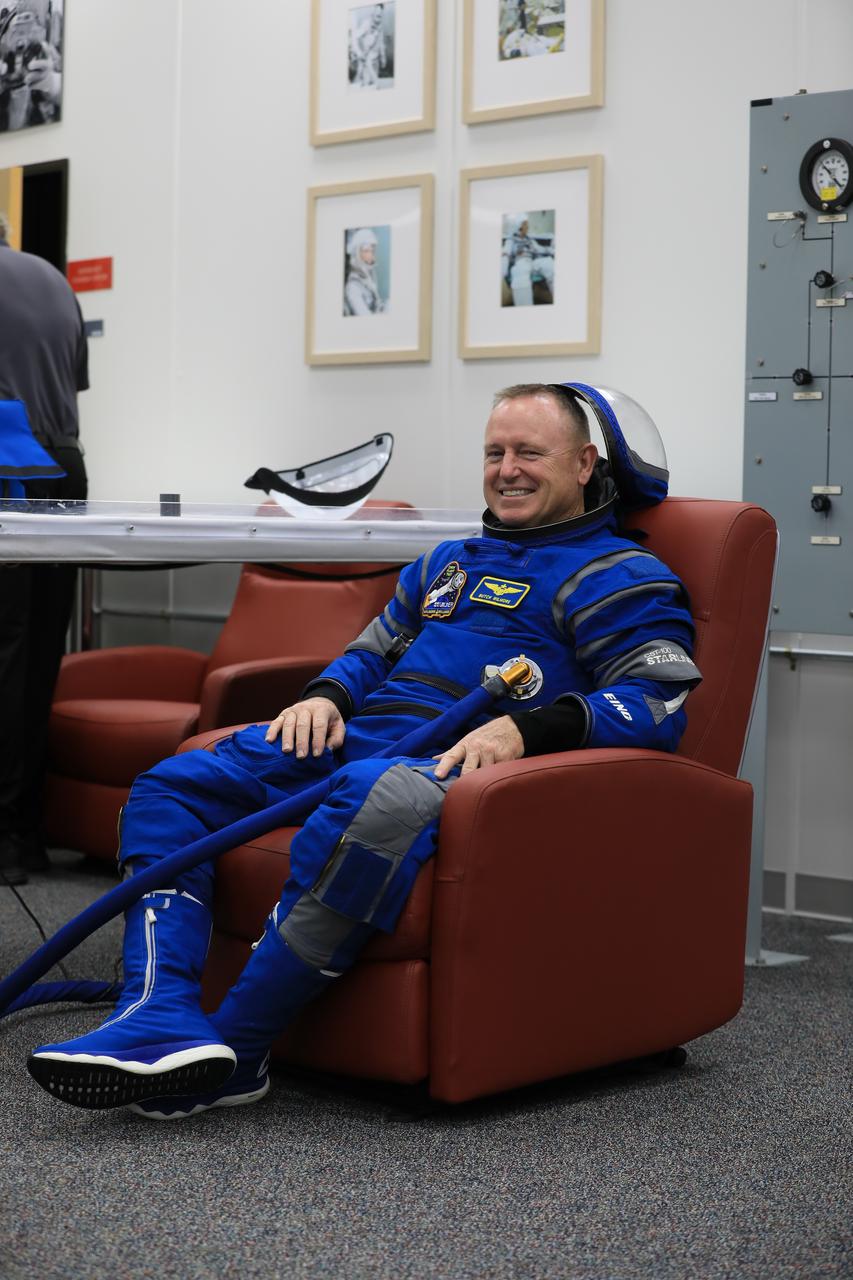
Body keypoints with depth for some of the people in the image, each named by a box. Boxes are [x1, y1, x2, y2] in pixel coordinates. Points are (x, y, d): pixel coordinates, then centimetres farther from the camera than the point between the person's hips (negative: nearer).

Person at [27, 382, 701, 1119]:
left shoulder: (618, 577, 8)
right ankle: (162, 1018, -28)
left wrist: (527, 728, -23)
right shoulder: (450, 561, 31)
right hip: (355, 738, 8)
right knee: (171, 784, -8)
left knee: (368, 802, -42)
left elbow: (658, 700, -7)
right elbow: (372, 650, 37)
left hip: (455, 764, -8)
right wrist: (326, 695, 12)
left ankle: (234, 1051, -33)